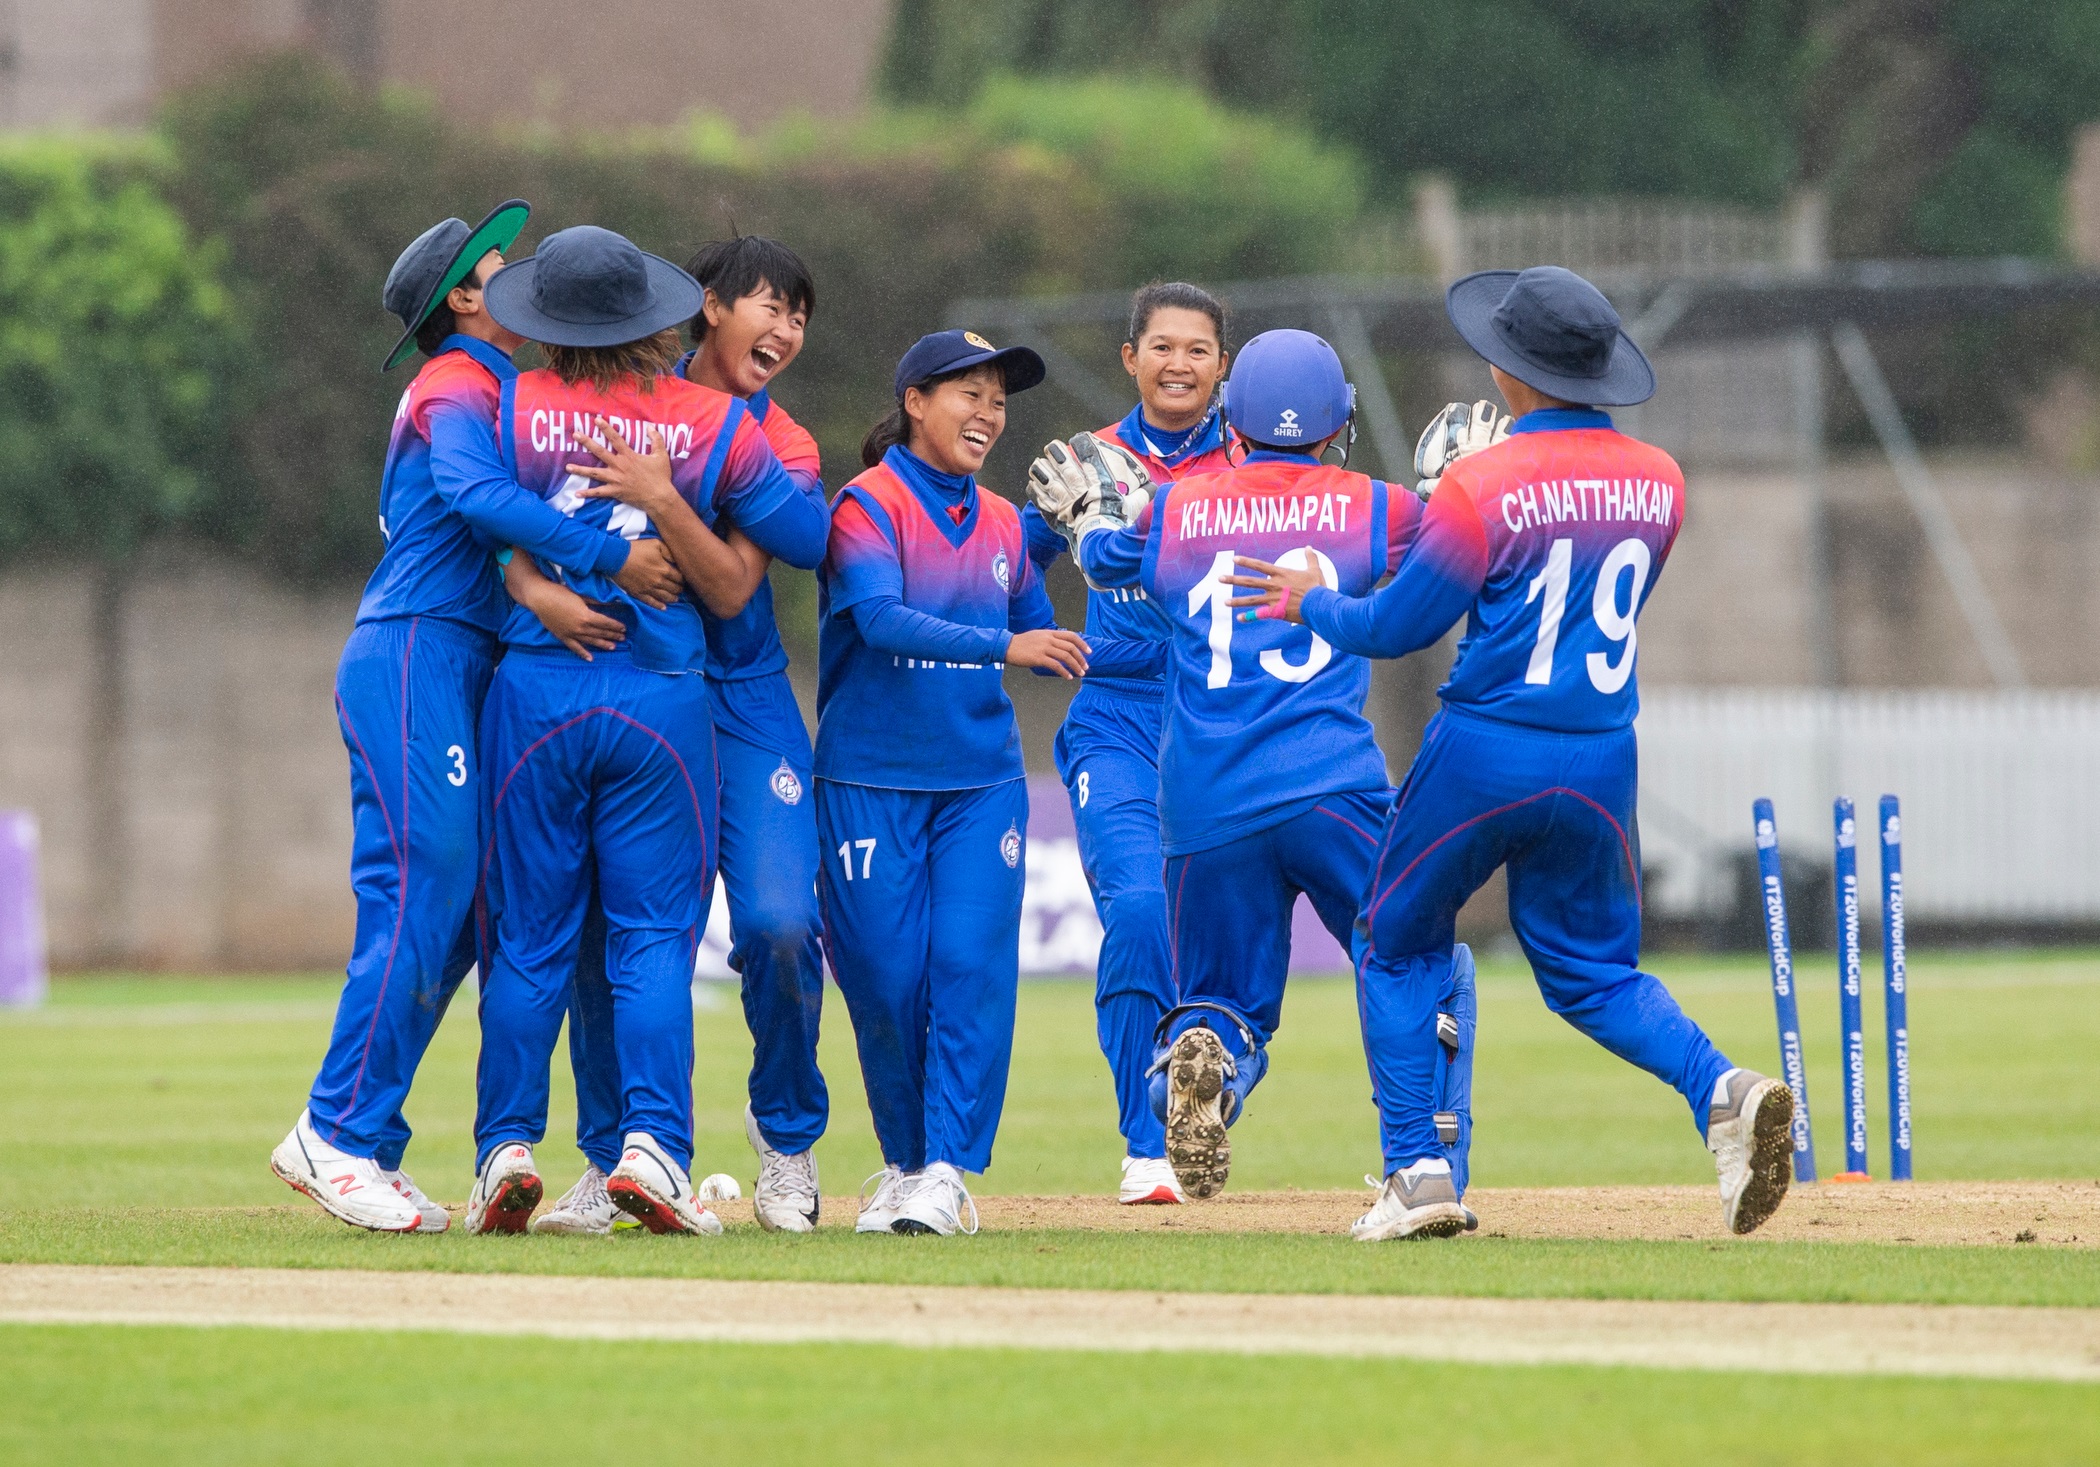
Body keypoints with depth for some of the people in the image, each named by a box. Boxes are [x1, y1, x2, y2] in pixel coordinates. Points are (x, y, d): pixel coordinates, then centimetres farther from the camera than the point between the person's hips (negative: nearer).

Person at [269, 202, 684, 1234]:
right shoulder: (458, 387, -7)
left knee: (453, 913, 6)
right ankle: (338, 1136, -15)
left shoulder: (490, 388, 25)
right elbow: (476, 492, -26)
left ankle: (364, 1146, 5)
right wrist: (611, 557, -27)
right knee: (425, 889, -15)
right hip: (414, 655, -10)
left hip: (453, 671, 10)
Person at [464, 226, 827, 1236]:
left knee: (528, 936, 8)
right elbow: (809, 538, 4)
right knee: (655, 937, 2)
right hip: (662, 695, -1)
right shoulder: (714, 423, -1)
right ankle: (652, 1145, -11)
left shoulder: (515, 407, 0)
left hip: (535, 689, 1)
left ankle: (506, 1149, 4)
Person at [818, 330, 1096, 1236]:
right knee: (885, 975, -2)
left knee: (973, 965, -9)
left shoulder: (1003, 524, 10)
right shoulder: (868, 506, -7)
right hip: (870, 779, -4)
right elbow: (882, 619, -23)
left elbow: (1041, 639, 18)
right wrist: (1001, 645, -32)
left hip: (983, 780, 4)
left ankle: (949, 1171, -8)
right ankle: (904, 1162, 16)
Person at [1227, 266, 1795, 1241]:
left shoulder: (1484, 484, -13)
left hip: (1484, 755, -5)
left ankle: (1416, 1175, 6)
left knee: (1399, 944, 15)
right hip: (1603, 760, 5)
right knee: (1595, 969, 15)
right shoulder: (1658, 482, 4)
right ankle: (1720, 1091, -13)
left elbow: (1399, 624, -8)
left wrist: (1312, 604, 12)